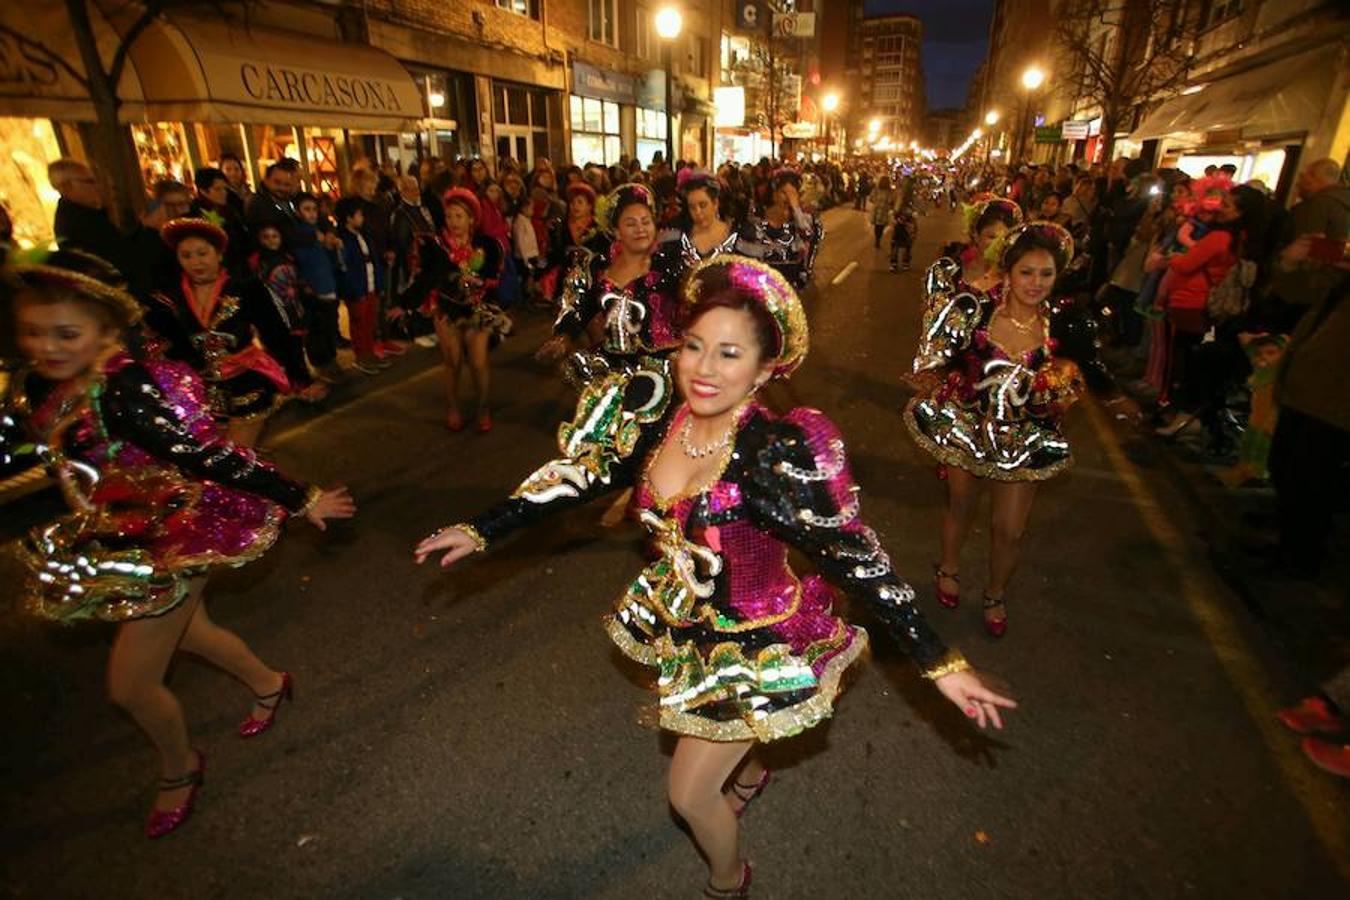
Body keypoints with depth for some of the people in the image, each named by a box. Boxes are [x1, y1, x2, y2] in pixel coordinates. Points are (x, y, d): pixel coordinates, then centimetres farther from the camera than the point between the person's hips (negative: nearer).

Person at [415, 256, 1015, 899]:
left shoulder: (779, 455, -32)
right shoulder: (655, 414, -15)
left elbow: (855, 559, -27)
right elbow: (578, 478, -4)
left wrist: (940, 663, -28)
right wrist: (482, 531, 1)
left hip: (755, 645, -5)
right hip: (684, 624, 6)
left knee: (689, 792, 10)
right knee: (710, 728, 33)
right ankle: (749, 772, 70)